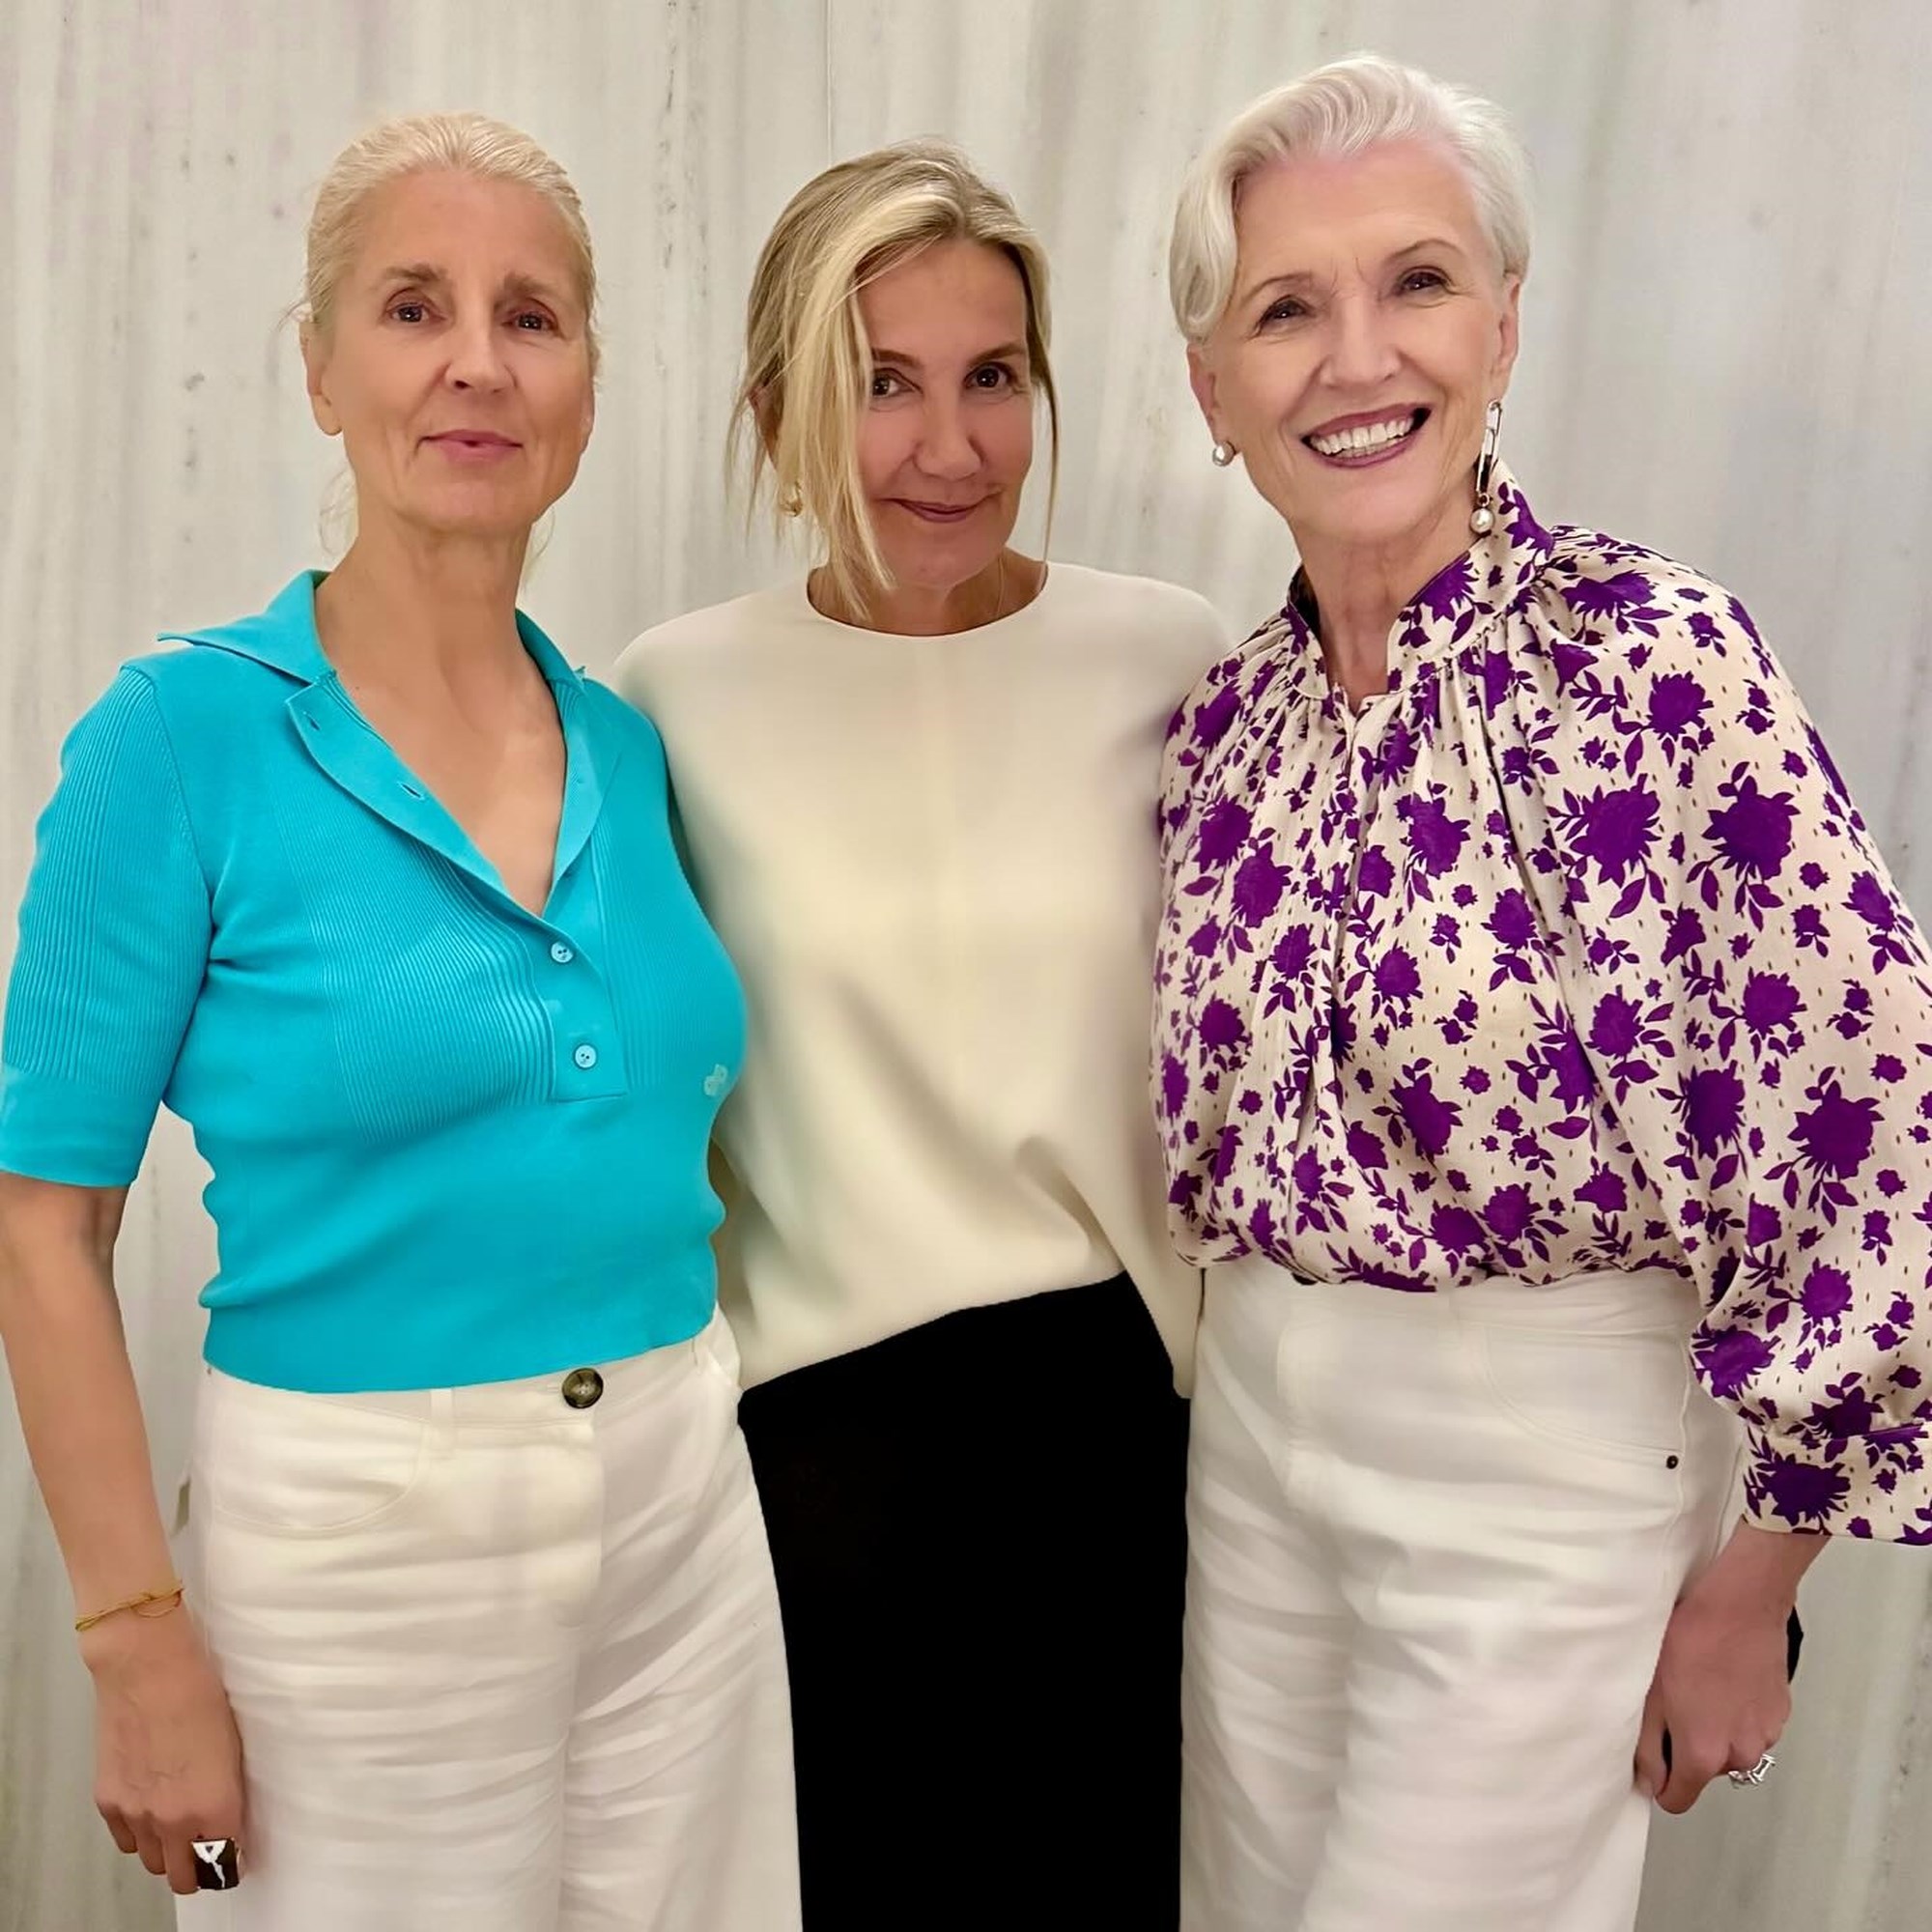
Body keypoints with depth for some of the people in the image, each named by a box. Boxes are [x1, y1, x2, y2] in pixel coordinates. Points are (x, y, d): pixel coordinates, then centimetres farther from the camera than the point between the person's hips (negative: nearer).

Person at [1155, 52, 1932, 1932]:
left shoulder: (1655, 658, -18)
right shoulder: (1223, 718, 1)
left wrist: (1751, 1576, -12)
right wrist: (1232, 1382, 12)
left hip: (1553, 1456, -5)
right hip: (1252, 1426, 6)